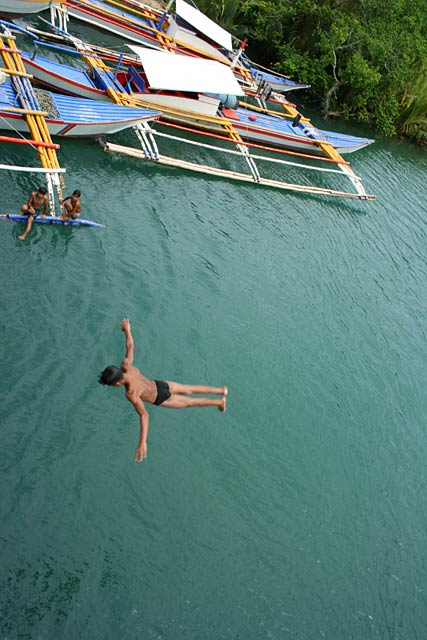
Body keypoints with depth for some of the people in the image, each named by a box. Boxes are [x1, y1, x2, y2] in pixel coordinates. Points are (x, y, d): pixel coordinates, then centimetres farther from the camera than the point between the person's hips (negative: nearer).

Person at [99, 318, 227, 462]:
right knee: (190, 390, 23)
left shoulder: (131, 394, -41)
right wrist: (127, 329, 9)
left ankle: (219, 402, 34)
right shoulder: (126, 365, -26)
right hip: (160, 384, 6)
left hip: (162, 398, -6)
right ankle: (221, 390, 38)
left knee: (190, 402, 17)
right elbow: (130, 346, -9)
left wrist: (142, 443, -46)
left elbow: (144, 415, -44)